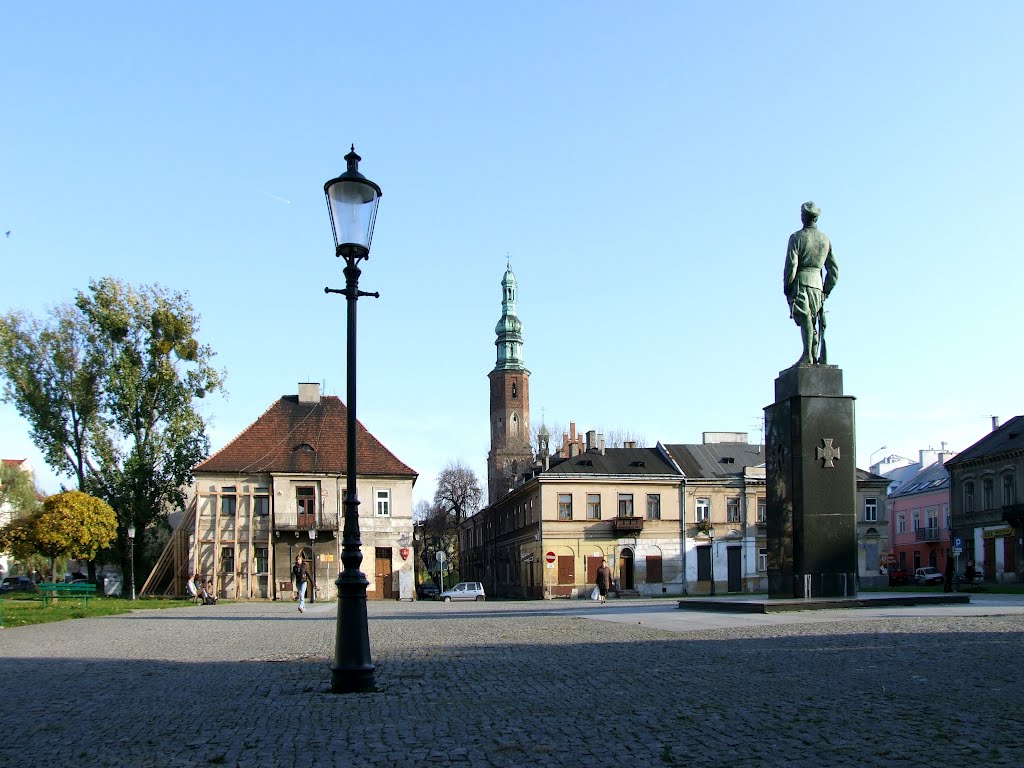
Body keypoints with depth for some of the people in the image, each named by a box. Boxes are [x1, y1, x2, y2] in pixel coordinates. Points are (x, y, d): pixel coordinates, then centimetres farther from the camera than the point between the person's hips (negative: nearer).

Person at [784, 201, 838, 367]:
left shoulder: (797, 237, -3)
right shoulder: (826, 240, 14)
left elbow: (791, 266, -10)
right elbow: (834, 271, 15)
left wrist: (786, 287, -2)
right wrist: (825, 291, 21)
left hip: (800, 282, -5)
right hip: (817, 284, 5)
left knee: (804, 319, -17)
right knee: (813, 323, 13)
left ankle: (807, 356, -28)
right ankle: (816, 357, 7)